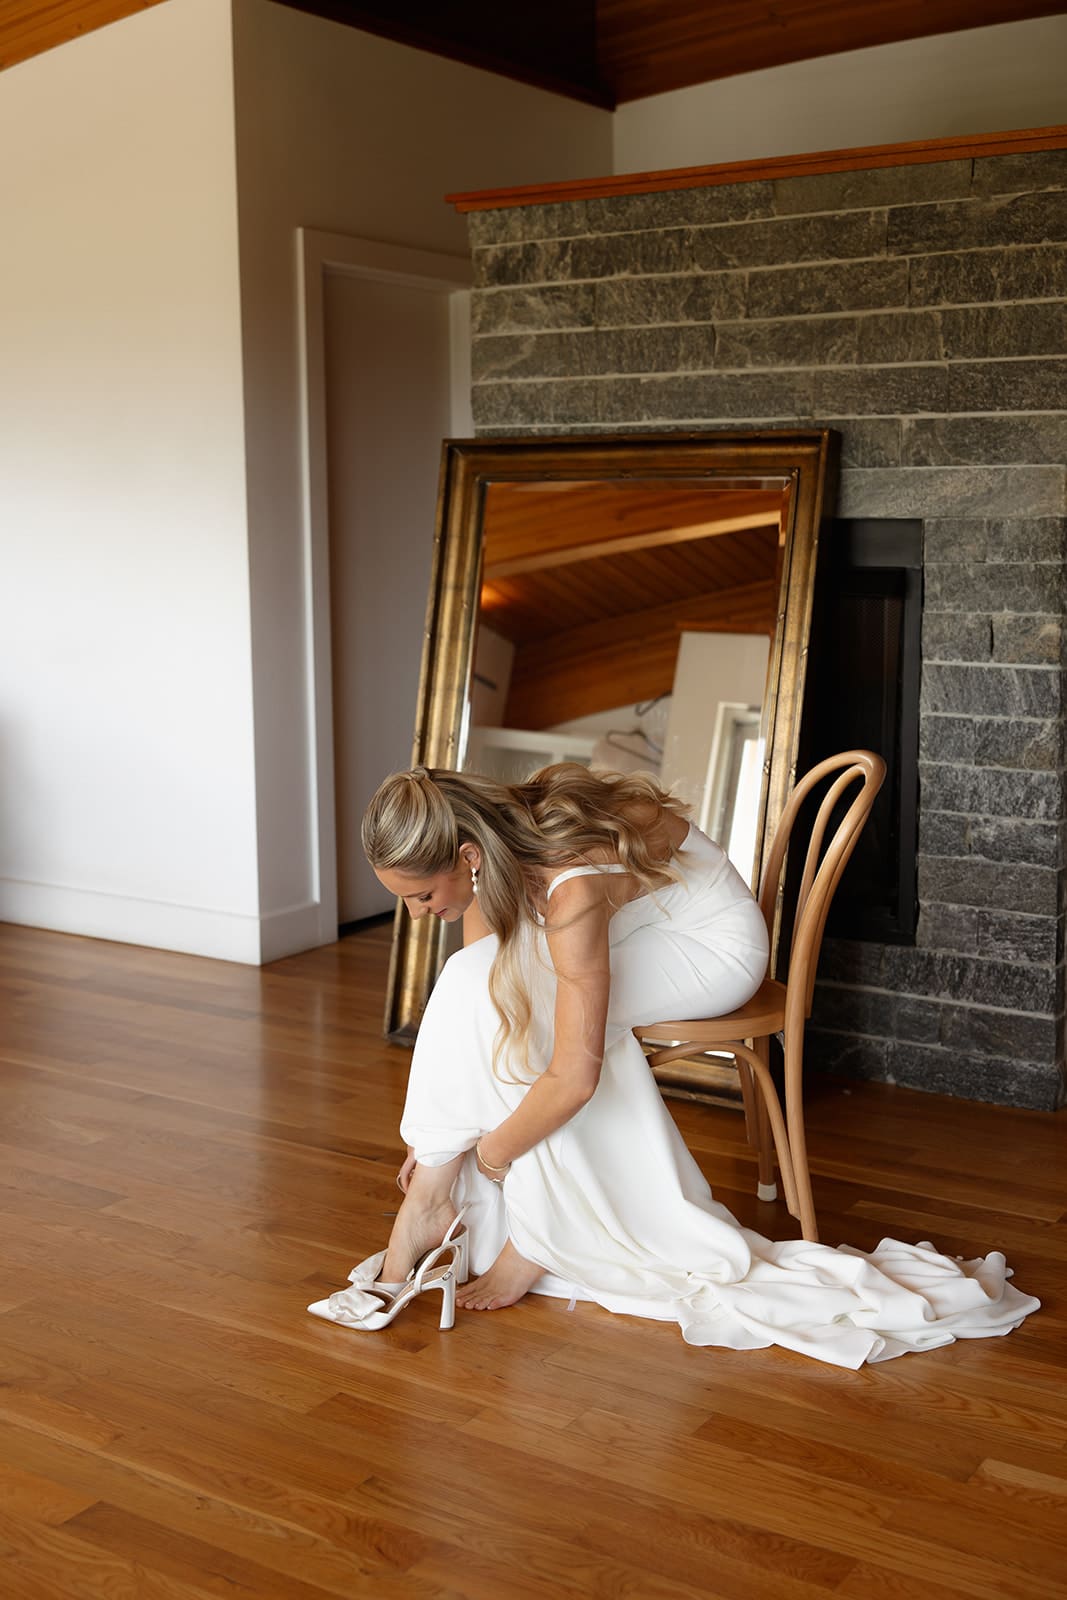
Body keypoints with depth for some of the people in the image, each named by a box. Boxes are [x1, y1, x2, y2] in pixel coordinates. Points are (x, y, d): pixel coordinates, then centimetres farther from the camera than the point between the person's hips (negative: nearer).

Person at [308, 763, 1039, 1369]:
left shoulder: (570, 889, -38)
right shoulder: (486, 850, -14)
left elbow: (573, 1080, -36)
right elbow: (473, 1007, -3)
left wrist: (492, 1152, -19)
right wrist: (439, 1137, -4)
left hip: (714, 947, -7)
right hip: (641, 929, 8)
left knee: (523, 999, -25)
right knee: (478, 987, -16)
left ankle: (542, 1238, -13)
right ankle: (431, 1198, -8)